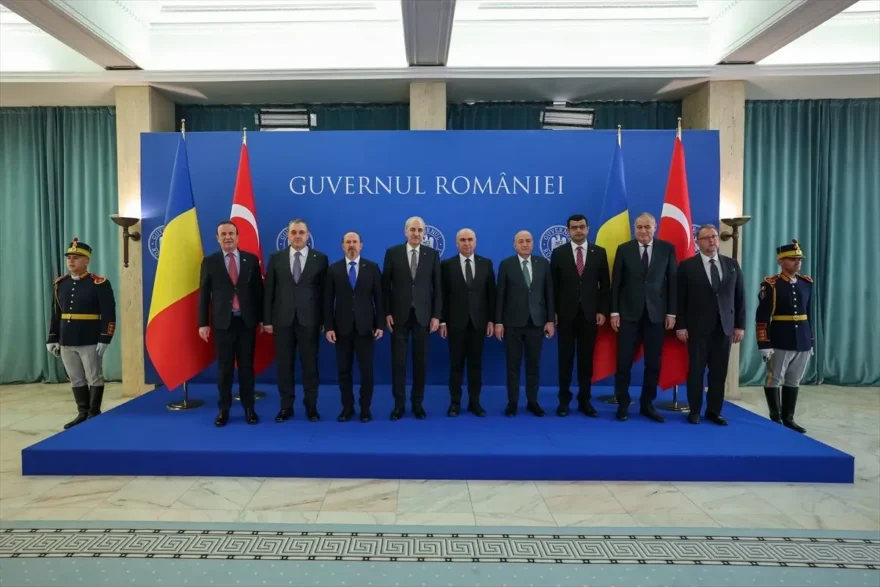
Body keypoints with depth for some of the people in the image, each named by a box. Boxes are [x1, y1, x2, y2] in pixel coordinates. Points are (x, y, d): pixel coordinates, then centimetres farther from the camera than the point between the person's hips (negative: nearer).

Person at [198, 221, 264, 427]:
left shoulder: (251, 259, 4)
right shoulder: (209, 262, 3)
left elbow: (258, 290, 6)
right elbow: (204, 294, 3)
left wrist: (262, 318, 4)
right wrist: (203, 323, -1)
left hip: (247, 321, 1)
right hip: (223, 322, 0)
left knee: (247, 366, 7)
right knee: (224, 368, 5)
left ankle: (249, 408, 15)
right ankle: (223, 409, 15)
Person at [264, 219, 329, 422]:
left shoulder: (320, 258, 2)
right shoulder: (276, 258, 6)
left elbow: (324, 290, 1)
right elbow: (269, 290, 5)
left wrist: (325, 319, -3)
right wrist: (267, 319, 0)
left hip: (309, 319, -1)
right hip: (282, 319, 1)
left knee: (310, 364, 5)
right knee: (284, 364, 6)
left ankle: (311, 406, 15)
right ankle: (286, 406, 17)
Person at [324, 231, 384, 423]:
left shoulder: (372, 267, 3)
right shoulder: (334, 269, 4)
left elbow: (378, 297, 2)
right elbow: (328, 300, 2)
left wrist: (380, 324, -4)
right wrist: (328, 327, -4)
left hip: (365, 326, -1)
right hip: (342, 327, 1)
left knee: (366, 370, 2)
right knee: (344, 370, 6)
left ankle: (365, 409, 15)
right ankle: (347, 408, 19)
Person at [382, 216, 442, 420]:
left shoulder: (432, 254, 4)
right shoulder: (392, 252, 1)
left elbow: (437, 286, 3)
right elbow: (385, 284, 1)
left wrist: (436, 315, -2)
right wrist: (387, 313, -5)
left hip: (423, 314, 1)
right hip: (399, 314, -1)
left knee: (421, 361, 5)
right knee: (398, 361, 3)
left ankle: (418, 403, 17)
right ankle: (399, 404, 14)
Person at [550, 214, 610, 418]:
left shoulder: (599, 252, 5)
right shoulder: (558, 253, 2)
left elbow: (605, 285, 5)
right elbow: (553, 285, 2)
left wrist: (602, 311, -2)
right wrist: (553, 312, -4)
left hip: (590, 313, 1)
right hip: (566, 313, -1)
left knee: (586, 358, 6)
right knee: (565, 358, 4)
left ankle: (584, 400, 15)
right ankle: (564, 400, 13)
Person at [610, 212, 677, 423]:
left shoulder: (667, 248, 3)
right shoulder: (624, 249, 1)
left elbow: (672, 281, 3)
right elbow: (616, 283, 1)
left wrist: (671, 312, -1)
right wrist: (614, 311, -4)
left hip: (656, 313, 1)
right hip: (629, 313, -1)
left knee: (653, 363, 5)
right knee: (624, 361, 1)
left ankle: (647, 405, 18)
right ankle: (623, 404, 12)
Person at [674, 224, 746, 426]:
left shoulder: (732, 265, 9)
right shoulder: (687, 266, -1)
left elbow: (740, 297, 9)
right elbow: (680, 299, -3)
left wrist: (740, 325, 3)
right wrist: (680, 326, -8)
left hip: (724, 326, 3)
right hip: (698, 327, -3)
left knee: (719, 371, 6)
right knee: (696, 370, 2)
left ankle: (714, 411, 17)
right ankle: (694, 411, 13)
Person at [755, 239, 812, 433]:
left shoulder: (807, 283, 8)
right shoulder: (771, 285, -10)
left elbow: (809, 314, 14)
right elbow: (762, 317, -13)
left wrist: (810, 341, 13)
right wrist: (764, 344, -16)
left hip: (802, 342, 6)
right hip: (780, 342, -5)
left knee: (794, 381, 11)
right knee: (774, 380, 4)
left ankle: (788, 418, 21)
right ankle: (776, 418, 15)